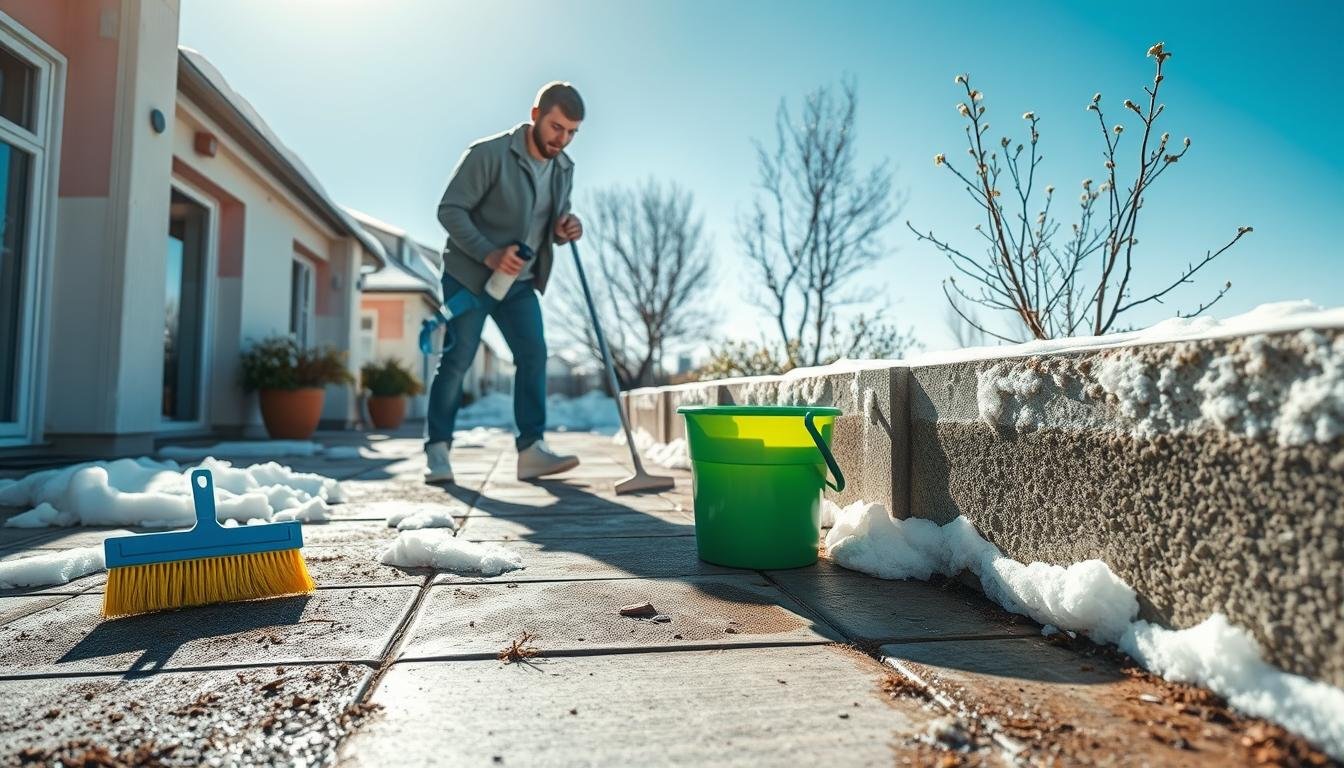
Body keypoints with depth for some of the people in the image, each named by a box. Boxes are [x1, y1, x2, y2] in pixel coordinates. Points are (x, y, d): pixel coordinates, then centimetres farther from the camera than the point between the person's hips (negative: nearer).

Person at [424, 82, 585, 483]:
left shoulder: (564, 168, 5)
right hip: (469, 275, -5)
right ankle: (437, 450, 6)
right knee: (457, 360, -5)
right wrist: (489, 255, -27)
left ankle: (531, 449, -3)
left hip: (520, 281, 6)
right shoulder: (489, 154, -16)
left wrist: (564, 229, -11)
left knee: (534, 354, -6)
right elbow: (450, 210, -16)